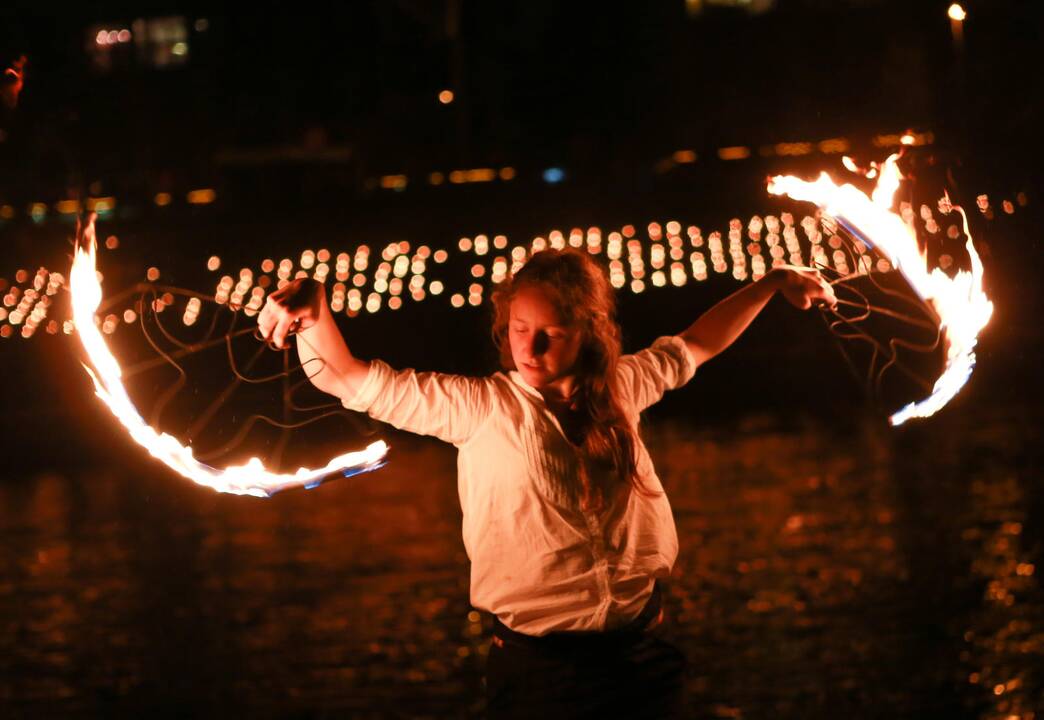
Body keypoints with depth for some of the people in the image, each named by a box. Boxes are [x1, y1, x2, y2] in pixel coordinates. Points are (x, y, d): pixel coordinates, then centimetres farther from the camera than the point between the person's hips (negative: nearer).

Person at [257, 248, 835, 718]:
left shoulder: (622, 388, 4)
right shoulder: (480, 407, -7)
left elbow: (694, 346, 23)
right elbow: (353, 381, -14)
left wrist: (772, 284, 23)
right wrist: (313, 309, -31)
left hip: (644, 655, 3)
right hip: (538, 666, -3)